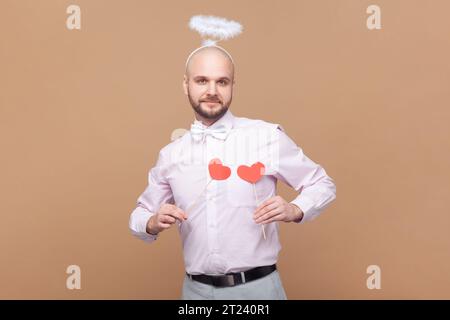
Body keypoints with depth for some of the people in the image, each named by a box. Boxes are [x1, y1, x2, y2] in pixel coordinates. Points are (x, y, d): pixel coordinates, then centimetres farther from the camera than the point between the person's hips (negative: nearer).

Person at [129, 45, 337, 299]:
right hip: (196, 289, 3)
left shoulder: (268, 137, -6)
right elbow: (141, 213, 14)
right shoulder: (170, 155, 3)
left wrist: (294, 210, -16)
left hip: (257, 287, -2)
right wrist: (153, 223, -8)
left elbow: (322, 184, 3)